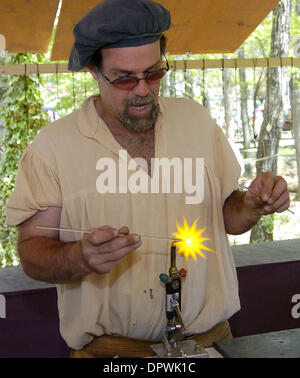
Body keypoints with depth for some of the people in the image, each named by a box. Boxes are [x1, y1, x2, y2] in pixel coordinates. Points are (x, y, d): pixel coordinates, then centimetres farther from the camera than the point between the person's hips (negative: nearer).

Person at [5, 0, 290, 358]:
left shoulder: (196, 119, 6)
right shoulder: (52, 146, -6)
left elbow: (225, 216, 12)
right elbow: (32, 253, -5)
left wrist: (253, 206, -8)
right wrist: (80, 258, -24)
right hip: (108, 350, -3)